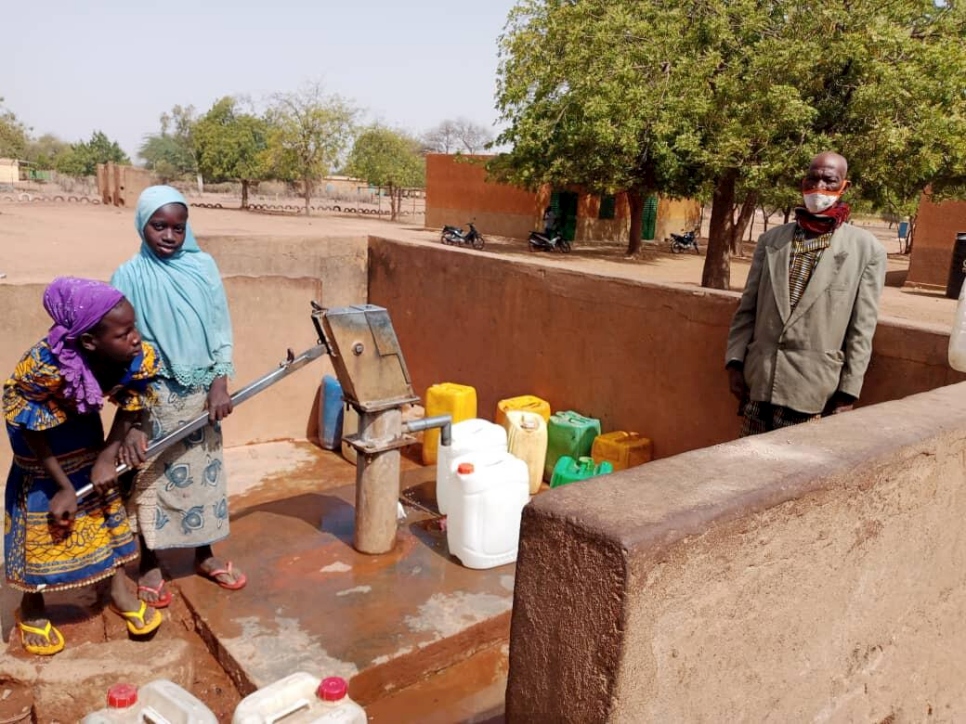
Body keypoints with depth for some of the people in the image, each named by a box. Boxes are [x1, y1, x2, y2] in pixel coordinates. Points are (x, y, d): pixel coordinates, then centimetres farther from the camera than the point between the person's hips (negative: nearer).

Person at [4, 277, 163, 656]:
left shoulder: (138, 358, -30)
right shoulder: (45, 365, -40)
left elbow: (131, 407, -8)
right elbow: (32, 431, -24)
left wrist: (108, 455, -13)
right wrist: (64, 487, -17)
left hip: (86, 430, 4)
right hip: (41, 441, -4)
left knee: (109, 507, 12)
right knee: (42, 523, 7)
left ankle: (120, 590, 31)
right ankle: (31, 608, 31)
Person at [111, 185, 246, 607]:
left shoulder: (203, 267, -2)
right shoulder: (129, 276, -8)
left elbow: (220, 327, 1)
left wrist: (220, 383, -6)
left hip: (201, 391, 3)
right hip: (152, 394, -2)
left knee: (203, 472, 13)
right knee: (151, 477, 8)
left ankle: (205, 556, 30)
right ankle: (149, 566, 25)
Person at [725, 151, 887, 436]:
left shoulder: (866, 249, -1)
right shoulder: (771, 239, 9)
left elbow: (861, 331, -2)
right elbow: (747, 309, 9)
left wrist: (847, 392, -4)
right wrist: (735, 362, 1)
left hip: (813, 393, -3)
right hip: (758, 385, 3)